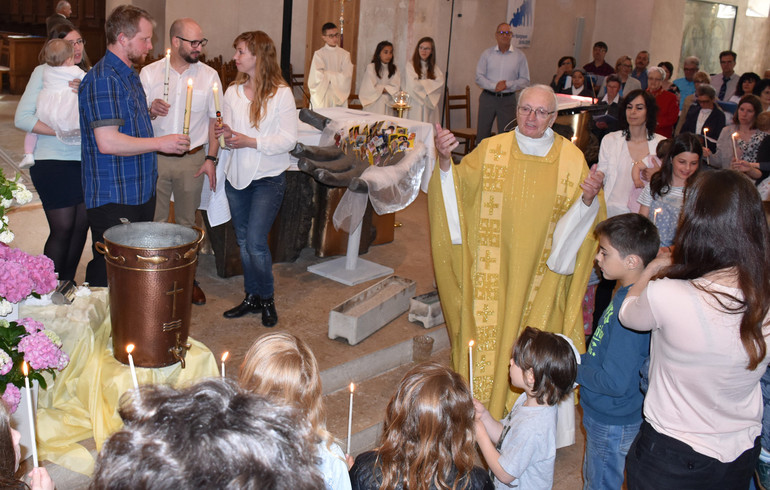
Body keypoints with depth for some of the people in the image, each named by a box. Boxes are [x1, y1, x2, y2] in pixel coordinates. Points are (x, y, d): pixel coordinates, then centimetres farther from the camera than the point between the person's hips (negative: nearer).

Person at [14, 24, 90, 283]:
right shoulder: (43, 72, -2)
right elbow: (22, 119, -9)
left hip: (86, 162, 5)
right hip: (53, 163, -5)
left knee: (81, 225, 8)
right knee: (62, 228, -6)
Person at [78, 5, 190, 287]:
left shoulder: (129, 75, 17)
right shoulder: (103, 79, -17)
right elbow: (107, 142, -24)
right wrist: (160, 143, -18)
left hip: (141, 193, 10)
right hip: (113, 198, -10)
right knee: (109, 273, -2)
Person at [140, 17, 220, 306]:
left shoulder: (209, 76, 2)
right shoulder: (149, 73, 1)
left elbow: (215, 119, 5)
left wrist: (211, 158, -2)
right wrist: (150, 111, -19)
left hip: (192, 159, 0)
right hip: (155, 159, 0)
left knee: (187, 222, 9)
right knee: (153, 222, 4)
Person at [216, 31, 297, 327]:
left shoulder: (281, 94, -9)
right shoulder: (233, 92, 7)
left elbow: (288, 140, -12)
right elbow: (228, 135, 9)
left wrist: (250, 141, -20)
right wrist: (228, 136, -14)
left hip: (268, 178, -5)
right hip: (237, 175, 5)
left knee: (255, 242, -9)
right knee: (243, 242, 11)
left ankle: (267, 300, 11)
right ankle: (251, 297, 26)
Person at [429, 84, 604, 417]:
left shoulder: (571, 158, -2)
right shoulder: (491, 149, -1)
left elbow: (580, 216, -2)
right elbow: (458, 187, -6)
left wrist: (589, 198, -23)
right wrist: (445, 160, -24)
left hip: (541, 273, 0)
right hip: (493, 268, 0)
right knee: (486, 333, 7)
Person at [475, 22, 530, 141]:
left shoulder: (520, 56, 5)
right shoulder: (487, 54, 6)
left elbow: (525, 80, 2)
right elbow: (479, 77, 0)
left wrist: (507, 85, -14)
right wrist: (494, 86, -16)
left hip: (508, 100, 0)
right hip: (487, 98, 0)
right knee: (482, 134, 2)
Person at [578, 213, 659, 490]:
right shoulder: (626, 295, -1)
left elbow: (615, 382, -30)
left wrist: (574, 368, -17)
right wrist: (580, 359, 6)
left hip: (612, 423, -9)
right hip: (604, 414, 9)